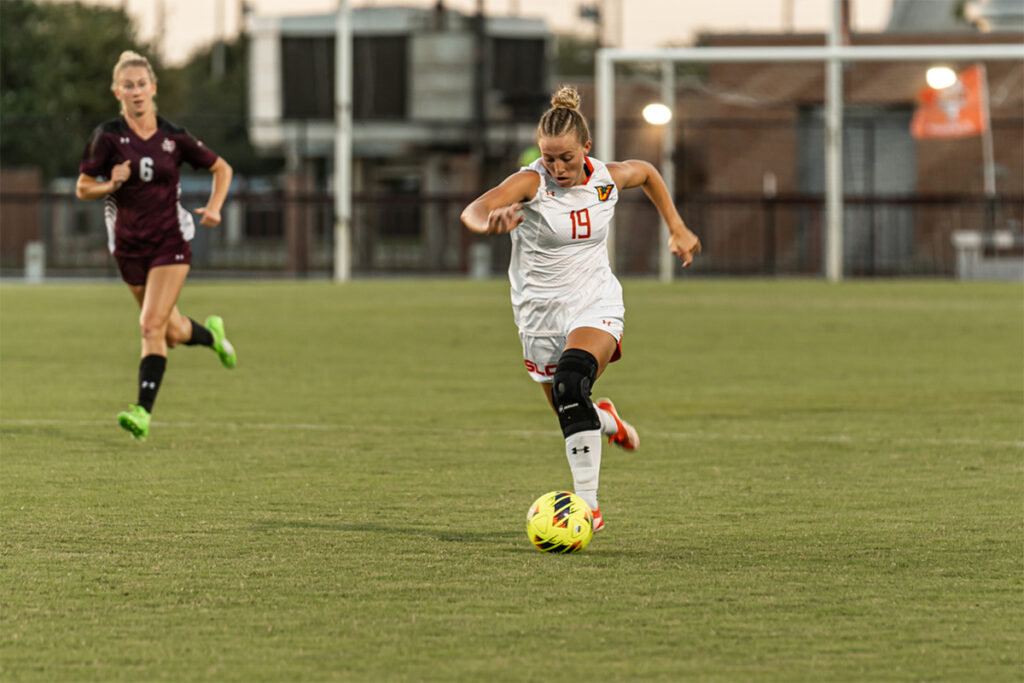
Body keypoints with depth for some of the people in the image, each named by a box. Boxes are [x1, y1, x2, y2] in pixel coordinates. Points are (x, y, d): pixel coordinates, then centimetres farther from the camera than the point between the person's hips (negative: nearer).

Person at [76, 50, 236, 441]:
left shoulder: (173, 138, -2)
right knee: (172, 334, 12)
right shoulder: (108, 137, -5)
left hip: (170, 243, -2)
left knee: (152, 326, -17)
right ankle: (211, 334, 46)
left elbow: (221, 168, 11)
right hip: (128, 245, 2)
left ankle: (144, 411, -19)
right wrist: (112, 184, -21)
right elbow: (83, 188, -1)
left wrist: (214, 207, -5)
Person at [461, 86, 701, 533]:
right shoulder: (530, 182, -18)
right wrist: (490, 221, -60)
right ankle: (607, 421, 49)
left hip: (595, 304, -1)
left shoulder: (609, 178, -7)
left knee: (571, 384, -29)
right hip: (540, 311, 1)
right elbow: (473, 210, -37)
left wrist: (676, 229, 18)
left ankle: (587, 505, -30)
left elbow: (646, 172, 19)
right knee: (569, 412, 9)